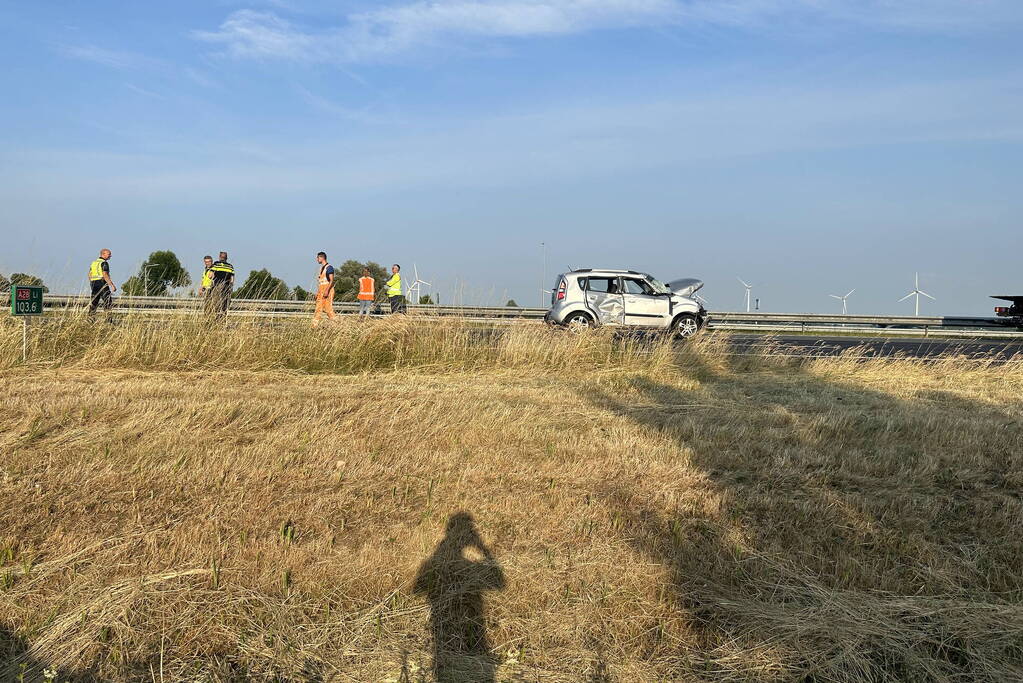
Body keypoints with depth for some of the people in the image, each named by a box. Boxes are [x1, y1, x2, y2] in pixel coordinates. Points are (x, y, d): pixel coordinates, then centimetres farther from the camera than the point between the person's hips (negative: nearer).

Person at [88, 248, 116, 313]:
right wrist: (112, 285, -20)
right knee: (108, 302, -6)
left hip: (93, 283, 8)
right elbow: (105, 275, -19)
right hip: (102, 283, -8)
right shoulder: (104, 263, -9)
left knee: (94, 302, 11)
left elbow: (89, 275, 18)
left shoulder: (93, 263, 17)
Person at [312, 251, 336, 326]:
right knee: (318, 308, 5)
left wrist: (327, 291, -23)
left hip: (327, 290, -9)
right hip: (321, 290, 9)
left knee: (328, 308, -11)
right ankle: (314, 325, 5)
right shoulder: (321, 268, 18)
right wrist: (317, 292, 18)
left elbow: (331, 281, -15)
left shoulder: (329, 267, -9)